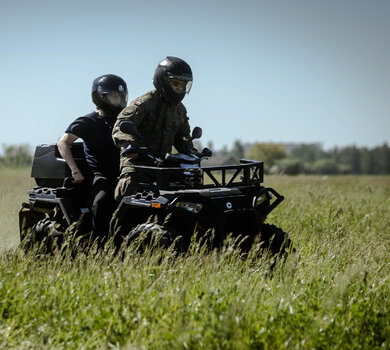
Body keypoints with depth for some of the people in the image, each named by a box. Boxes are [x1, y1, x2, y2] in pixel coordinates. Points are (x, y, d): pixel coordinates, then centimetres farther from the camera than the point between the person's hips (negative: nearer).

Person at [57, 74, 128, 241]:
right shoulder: (87, 122, 1)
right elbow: (63, 143, -4)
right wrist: (75, 170, -14)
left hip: (123, 174, 5)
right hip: (100, 175, -5)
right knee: (101, 201, -35)